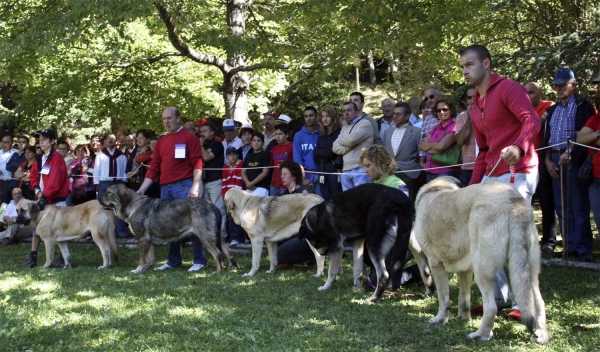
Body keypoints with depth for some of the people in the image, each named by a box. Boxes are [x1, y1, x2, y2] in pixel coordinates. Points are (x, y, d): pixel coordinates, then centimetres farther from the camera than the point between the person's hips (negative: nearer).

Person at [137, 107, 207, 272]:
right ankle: (173, 260, 18)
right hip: (165, 188, 7)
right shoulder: (161, 141, 17)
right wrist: (142, 189, 8)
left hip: (184, 186, -6)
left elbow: (197, 164, -7)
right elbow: (154, 167, 15)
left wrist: (195, 187, -17)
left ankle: (199, 260, -1)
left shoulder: (189, 138, -1)